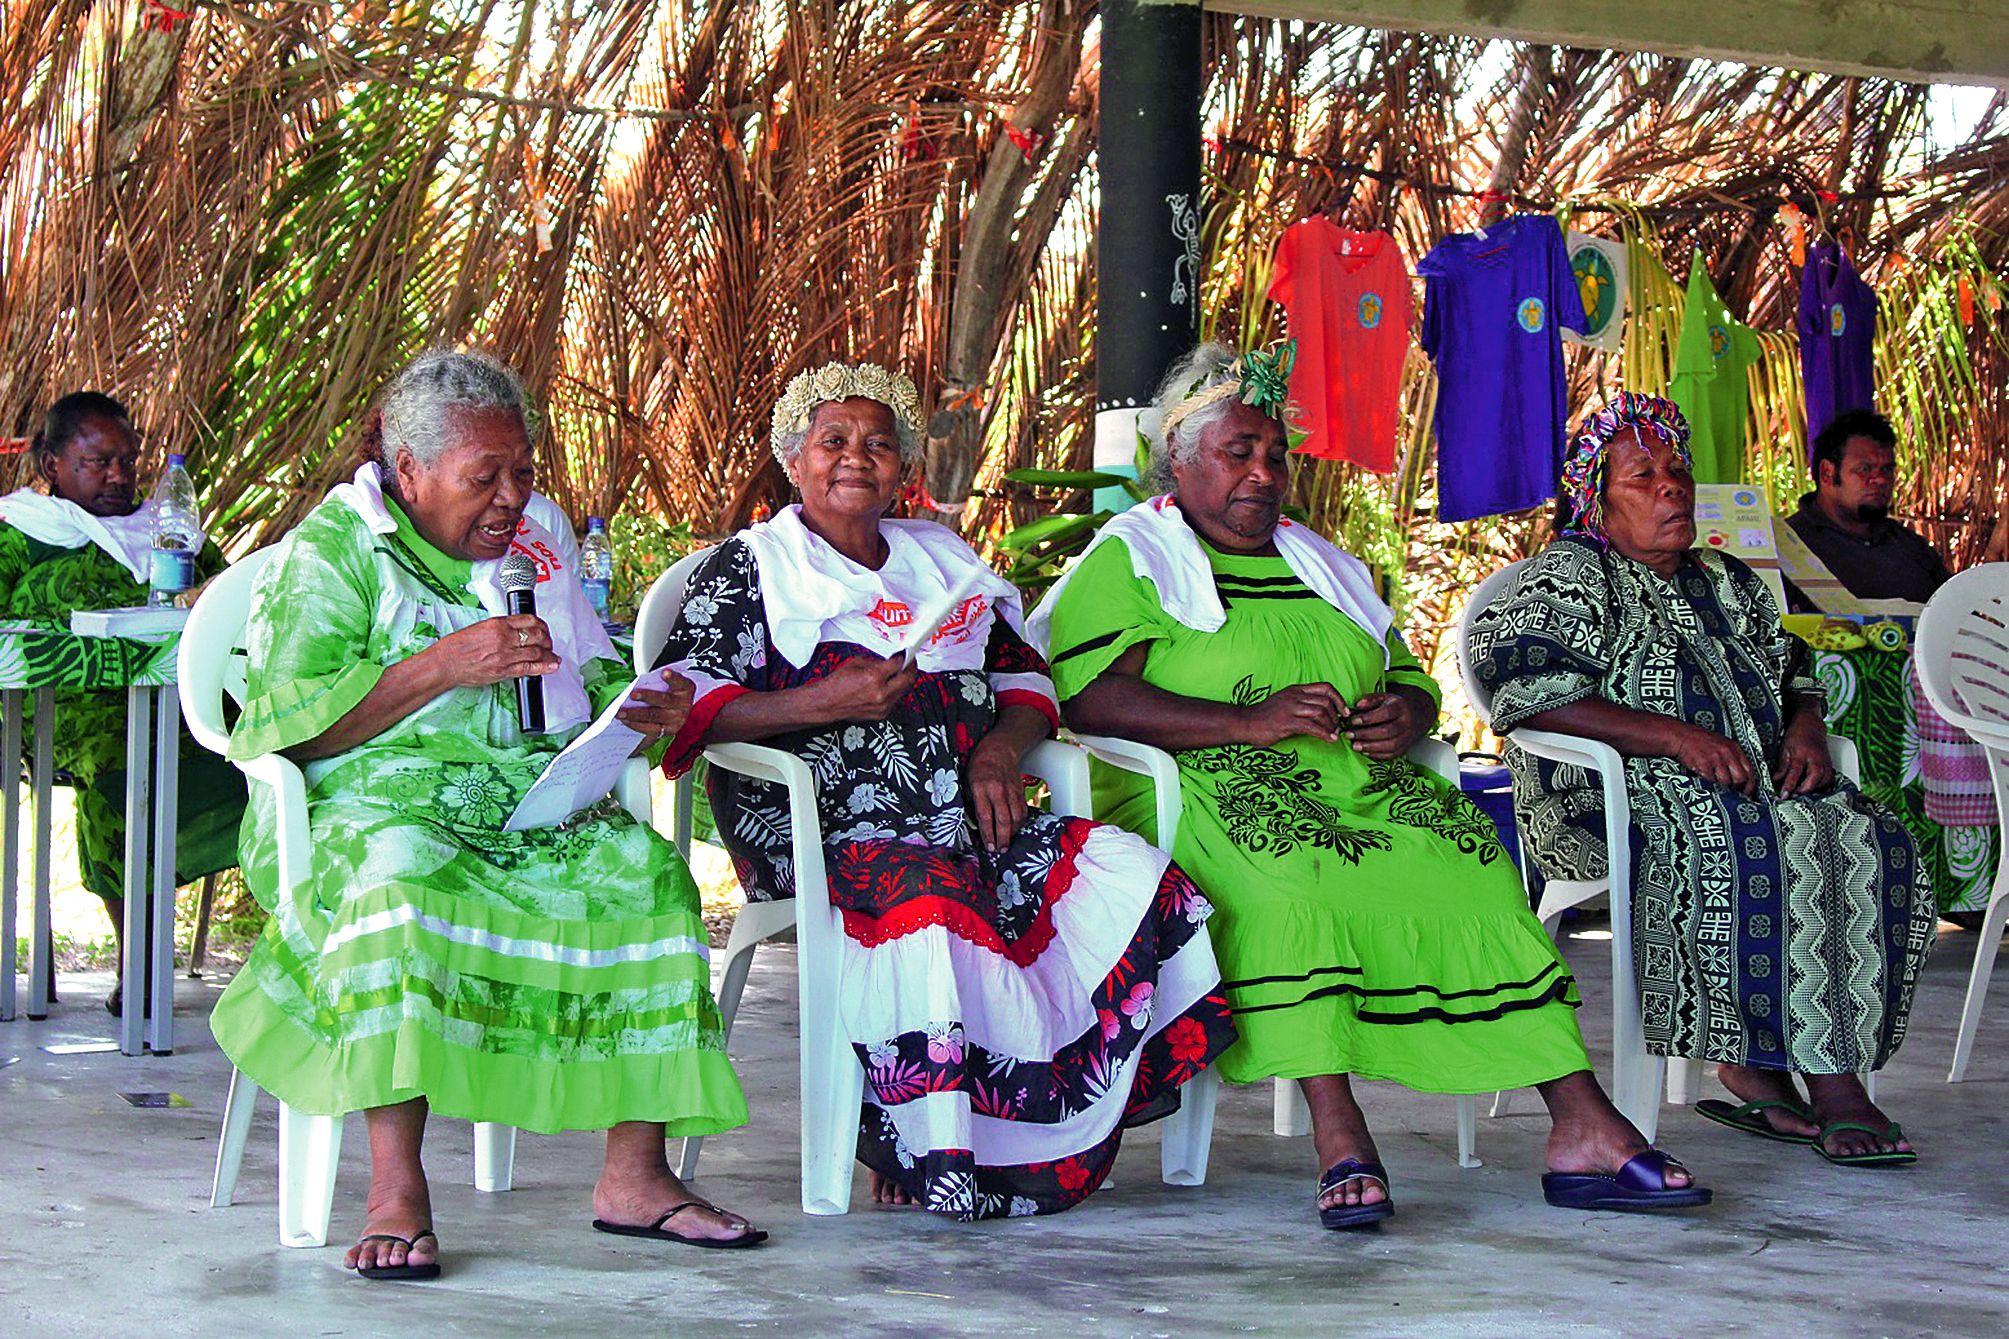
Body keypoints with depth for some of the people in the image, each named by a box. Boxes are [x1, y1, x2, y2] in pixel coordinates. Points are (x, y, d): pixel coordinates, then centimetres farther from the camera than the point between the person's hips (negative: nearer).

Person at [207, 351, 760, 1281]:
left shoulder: (535, 554, 21)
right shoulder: (331, 554, 2)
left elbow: (592, 684, 26)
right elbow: (282, 727, -9)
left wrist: (638, 711, 0)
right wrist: (445, 665, -17)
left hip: (533, 807, 5)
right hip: (380, 800, -5)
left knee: (646, 872, -23)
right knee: (401, 875, -39)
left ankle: (634, 1176, -20)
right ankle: (396, 1193, -39)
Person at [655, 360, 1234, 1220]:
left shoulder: (946, 561, 26)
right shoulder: (750, 567, 10)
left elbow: (1024, 678, 25)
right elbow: (688, 705, -2)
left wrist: (999, 751, 2)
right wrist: (816, 704, -16)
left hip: (970, 824, 5)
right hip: (821, 833, -5)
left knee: (1130, 879, -19)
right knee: (928, 901, -39)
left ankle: (1056, 1136, -17)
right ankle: (931, 1154, -29)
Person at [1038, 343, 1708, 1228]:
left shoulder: (1321, 562, 30)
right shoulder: (1128, 559, 9)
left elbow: (1411, 677, 27)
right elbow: (1087, 695, -7)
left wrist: (1405, 715, 0)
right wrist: (1249, 721, -17)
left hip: (1358, 784, 5)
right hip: (1212, 791, -5)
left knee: (1472, 867, -23)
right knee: (1285, 875, -39)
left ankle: (1583, 1129, -28)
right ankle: (1338, 1137, -42)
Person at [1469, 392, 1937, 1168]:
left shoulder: (1727, 583, 23)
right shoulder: (1569, 578, -1)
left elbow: (1793, 672, 30)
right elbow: (1527, 686, -17)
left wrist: (1806, 730, 4)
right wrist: (1676, 737, -22)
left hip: (1755, 786, 7)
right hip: (1613, 801, -7)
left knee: (1870, 840, -21)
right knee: (1780, 843, -34)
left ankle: (1752, 1065, -21)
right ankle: (1827, 1083, -28)